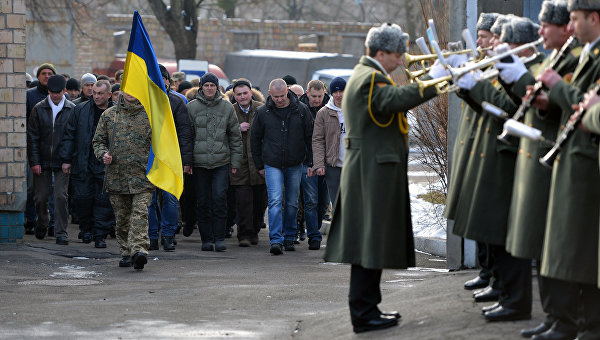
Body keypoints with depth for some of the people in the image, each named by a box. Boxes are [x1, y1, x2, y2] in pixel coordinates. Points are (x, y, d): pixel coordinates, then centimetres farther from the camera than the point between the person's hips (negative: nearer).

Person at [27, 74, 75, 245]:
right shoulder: (39, 109, 2)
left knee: (61, 197, -6)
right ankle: (42, 224, 32)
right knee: (41, 197, 8)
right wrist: (34, 161, -5)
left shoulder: (72, 110, 1)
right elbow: (32, 138, 2)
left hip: (62, 162, -1)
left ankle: (61, 232, 0)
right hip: (42, 161, 1)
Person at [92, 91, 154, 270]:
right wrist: (103, 154, -5)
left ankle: (139, 250, -26)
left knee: (140, 214, -16)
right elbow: (98, 141, 15)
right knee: (121, 218, 9)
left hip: (142, 175, -3)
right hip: (116, 176, 3)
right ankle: (126, 253, 20)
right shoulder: (109, 115, 10)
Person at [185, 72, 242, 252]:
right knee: (203, 202, 3)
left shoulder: (227, 107, 7)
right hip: (199, 162, 0)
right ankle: (206, 239, 11)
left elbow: (235, 136, 11)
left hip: (222, 162, 0)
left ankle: (219, 238, -4)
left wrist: (235, 161, 6)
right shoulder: (192, 107, 4)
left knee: (220, 198, -9)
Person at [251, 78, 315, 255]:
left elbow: (310, 137, 5)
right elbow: (255, 139, 9)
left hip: (295, 165, 1)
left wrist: (310, 162, 3)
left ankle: (289, 237, 22)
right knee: (275, 201, -13)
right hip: (272, 165, -1)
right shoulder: (262, 112, -1)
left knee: (292, 203, 9)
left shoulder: (301, 110, -2)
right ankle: (276, 240, -17)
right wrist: (259, 165, 8)